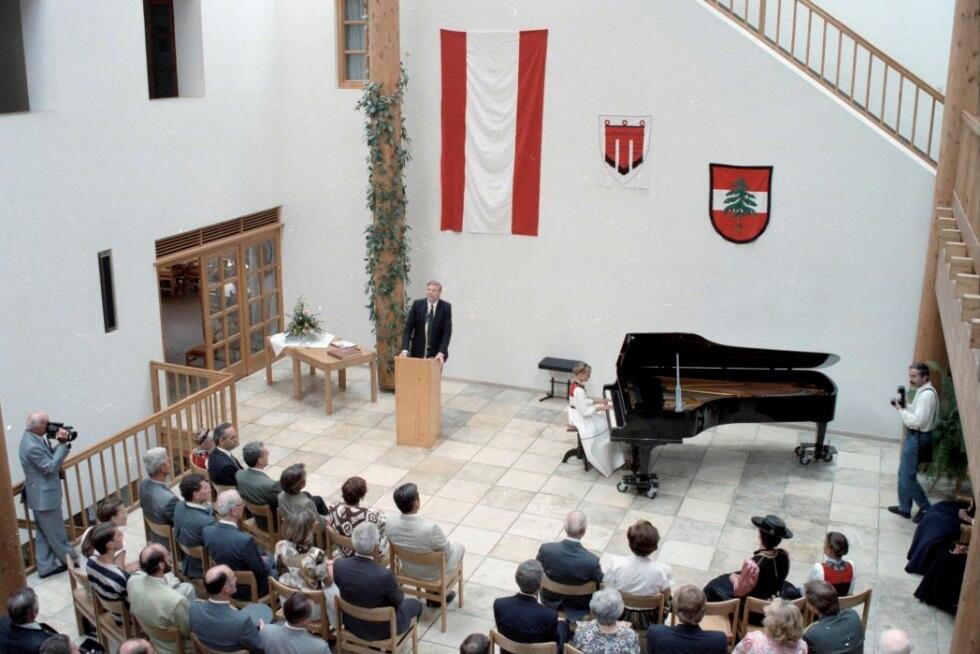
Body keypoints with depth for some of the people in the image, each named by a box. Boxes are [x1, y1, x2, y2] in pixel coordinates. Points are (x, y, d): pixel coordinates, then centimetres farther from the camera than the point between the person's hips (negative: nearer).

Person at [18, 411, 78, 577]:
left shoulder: (32, 437, 2)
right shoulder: (32, 447, -29)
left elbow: (50, 456, 9)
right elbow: (51, 467, -23)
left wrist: (60, 443, -8)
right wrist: (63, 445, -24)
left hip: (42, 494, 10)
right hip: (44, 496, -10)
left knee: (44, 533, 18)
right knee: (57, 533, 8)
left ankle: (46, 567, 27)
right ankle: (72, 562, 22)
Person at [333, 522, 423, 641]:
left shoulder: (338, 565, -23)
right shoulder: (384, 574, -36)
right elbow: (398, 600, -16)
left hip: (351, 624, 5)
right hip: (380, 629, -5)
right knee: (415, 604, 24)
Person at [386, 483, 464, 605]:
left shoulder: (391, 523, -23)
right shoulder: (430, 528, -39)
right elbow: (447, 553, -22)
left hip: (407, 570, 5)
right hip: (432, 573, -5)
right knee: (459, 547, 25)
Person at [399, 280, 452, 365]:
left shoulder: (446, 307, -3)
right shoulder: (417, 304, 0)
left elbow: (447, 331, -8)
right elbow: (408, 327, -3)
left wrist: (441, 352, -19)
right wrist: (405, 349, -15)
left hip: (436, 353, -1)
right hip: (418, 351, 1)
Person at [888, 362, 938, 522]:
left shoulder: (927, 394, -23)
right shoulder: (922, 391, 10)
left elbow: (917, 421, -28)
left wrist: (901, 410, -18)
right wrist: (904, 406, 2)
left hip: (917, 438, -10)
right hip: (913, 436, 10)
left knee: (908, 477, -2)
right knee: (903, 474, 17)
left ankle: (926, 508, 12)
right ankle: (904, 508, 27)